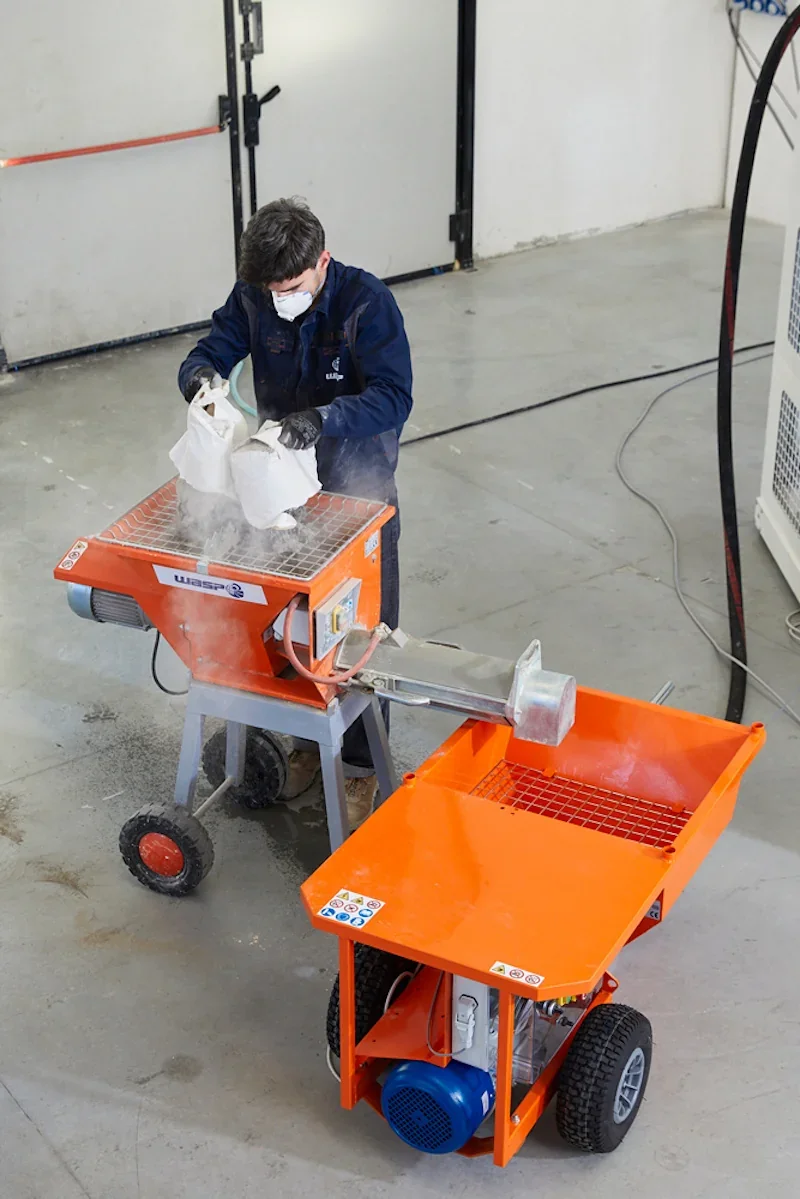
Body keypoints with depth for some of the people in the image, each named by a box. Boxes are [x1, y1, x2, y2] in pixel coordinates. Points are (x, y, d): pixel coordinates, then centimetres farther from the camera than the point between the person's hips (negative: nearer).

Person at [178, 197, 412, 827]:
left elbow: (394, 398, -28)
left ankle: (362, 764, 17)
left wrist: (323, 418, -44)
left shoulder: (367, 302, -22)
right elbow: (212, 351, -4)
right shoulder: (254, 298, -9)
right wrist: (200, 375, -30)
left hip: (358, 489, -4)